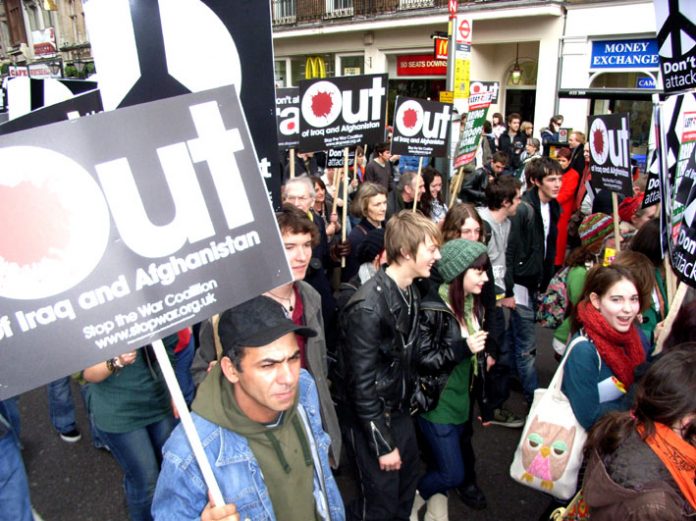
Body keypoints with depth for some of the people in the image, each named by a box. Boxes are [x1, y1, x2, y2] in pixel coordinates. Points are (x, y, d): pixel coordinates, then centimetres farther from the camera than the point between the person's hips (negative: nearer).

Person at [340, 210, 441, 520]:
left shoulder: (410, 292, -1)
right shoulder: (368, 307, -27)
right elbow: (361, 384, -23)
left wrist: (411, 399, 11)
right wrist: (383, 444, -17)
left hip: (401, 411, 8)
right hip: (374, 418, -8)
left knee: (407, 488, 22)